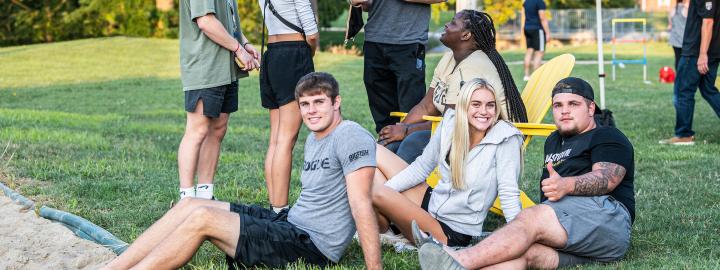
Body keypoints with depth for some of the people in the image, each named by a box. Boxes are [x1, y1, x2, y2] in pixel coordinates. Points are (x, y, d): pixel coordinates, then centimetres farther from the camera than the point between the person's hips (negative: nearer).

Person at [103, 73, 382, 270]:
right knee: (189, 205, 1)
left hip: (313, 245, -10)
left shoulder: (351, 137, -13)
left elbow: (361, 203, -21)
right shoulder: (313, 140, 17)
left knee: (202, 217, -20)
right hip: (290, 222, 10)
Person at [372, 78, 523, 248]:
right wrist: (385, 188, -2)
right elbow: (422, 166, 7)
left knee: (377, 194, -22)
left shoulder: (506, 139, -18)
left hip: (453, 232, -7)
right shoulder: (451, 124, -2)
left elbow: (509, 192, -20)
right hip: (432, 201, 7)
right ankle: (384, 228, 8)